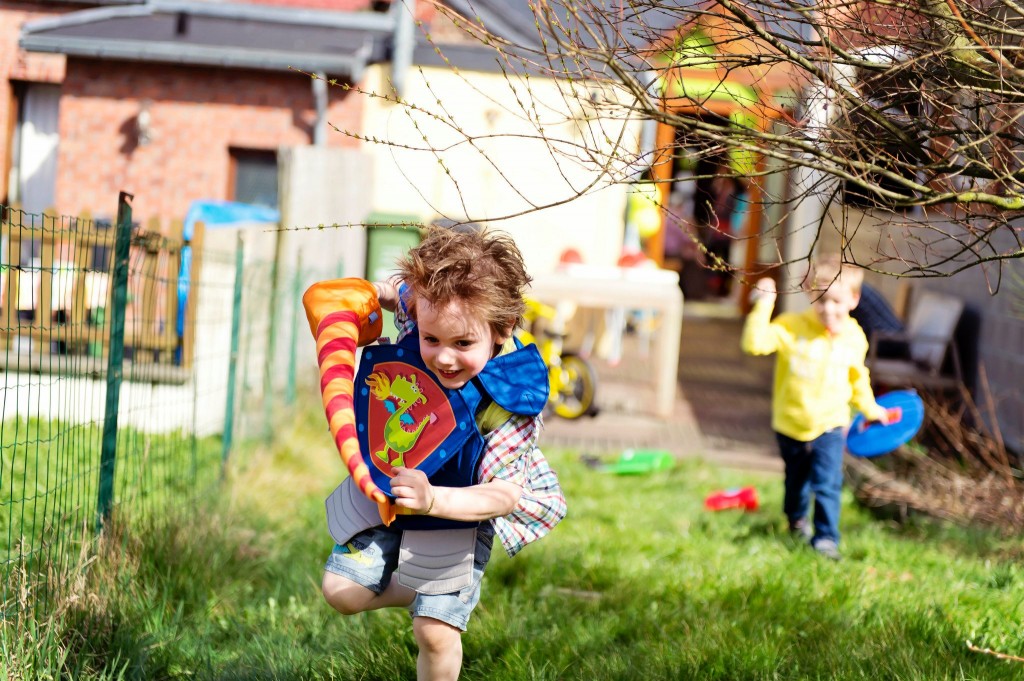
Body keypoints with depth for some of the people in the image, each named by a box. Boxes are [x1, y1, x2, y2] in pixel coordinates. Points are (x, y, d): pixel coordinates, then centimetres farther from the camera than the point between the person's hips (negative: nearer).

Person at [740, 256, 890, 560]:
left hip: (830, 425, 0)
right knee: (796, 480, 22)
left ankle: (826, 536, 0)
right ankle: (796, 519, 49)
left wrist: (870, 408, 19)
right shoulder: (792, 327, -17)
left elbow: (857, 378, 12)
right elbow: (754, 343, -30)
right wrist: (763, 306, -36)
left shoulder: (854, 337, -6)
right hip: (791, 424, 0)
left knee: (827, 484, -11)